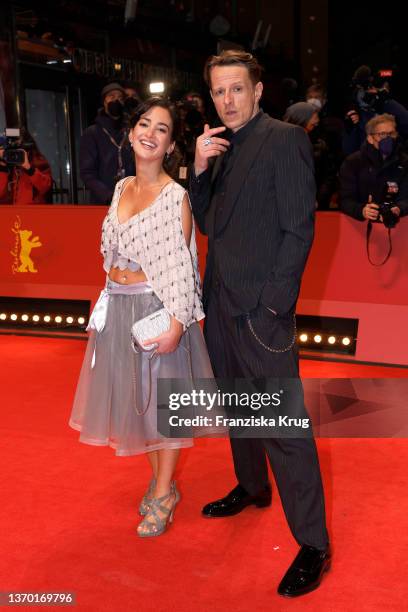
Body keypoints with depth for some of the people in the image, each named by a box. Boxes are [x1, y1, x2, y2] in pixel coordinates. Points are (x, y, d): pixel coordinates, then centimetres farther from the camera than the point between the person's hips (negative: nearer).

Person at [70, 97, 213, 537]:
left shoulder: (175, 196, -12)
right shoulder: (122, 189, 8)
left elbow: (180, 266, -17)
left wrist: (176, 324, -24)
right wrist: (108, 299, 11)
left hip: (155, 309, -7)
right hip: (118, 307, 7)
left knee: (163, 399, 6)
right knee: (133, 394, 16)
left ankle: (163, 493, 24)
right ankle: (159, 476, 36)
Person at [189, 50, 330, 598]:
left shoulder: (284, 139, -9)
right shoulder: (221, 146, 14)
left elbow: (299, 228, -13)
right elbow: (207, 223, 13)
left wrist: (273, 302, -17)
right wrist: (200, 168, -2)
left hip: (261, 307, -8)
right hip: (221, 302, 8)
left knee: (283, 422, -6)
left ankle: (313, 545, 5)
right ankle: (252, 488, 42)